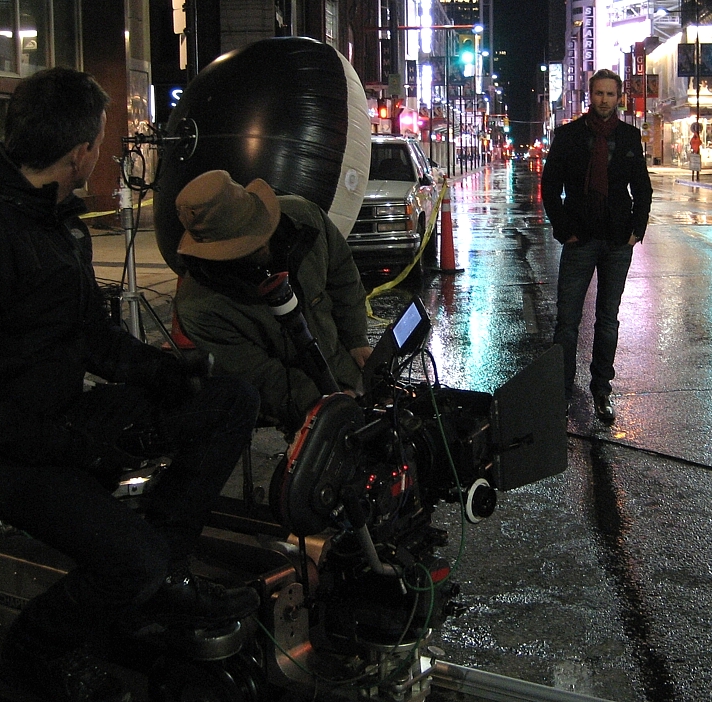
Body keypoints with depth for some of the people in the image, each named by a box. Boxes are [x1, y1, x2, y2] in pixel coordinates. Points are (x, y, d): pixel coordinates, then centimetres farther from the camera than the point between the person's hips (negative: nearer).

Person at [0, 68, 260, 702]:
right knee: (132, 562, -28)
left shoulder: (62, 220, 11)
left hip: (67, 416, 10)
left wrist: (164, 372, 1)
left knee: (233, 401, 4)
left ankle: (160, 579, 5)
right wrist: (81, 439, -25)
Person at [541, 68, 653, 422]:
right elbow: (550, 187, 0)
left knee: (608, 318, 10)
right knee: (568, 320, -1)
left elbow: (642, 188, 13)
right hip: (580, 241, -2)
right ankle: (561, 392, 7)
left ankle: (601, 390, 19)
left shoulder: (629, 137, 7)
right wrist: (565, 230, -7)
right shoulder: (568, 135, 1)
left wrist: (637, 230, 2)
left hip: (619, 243, 2)